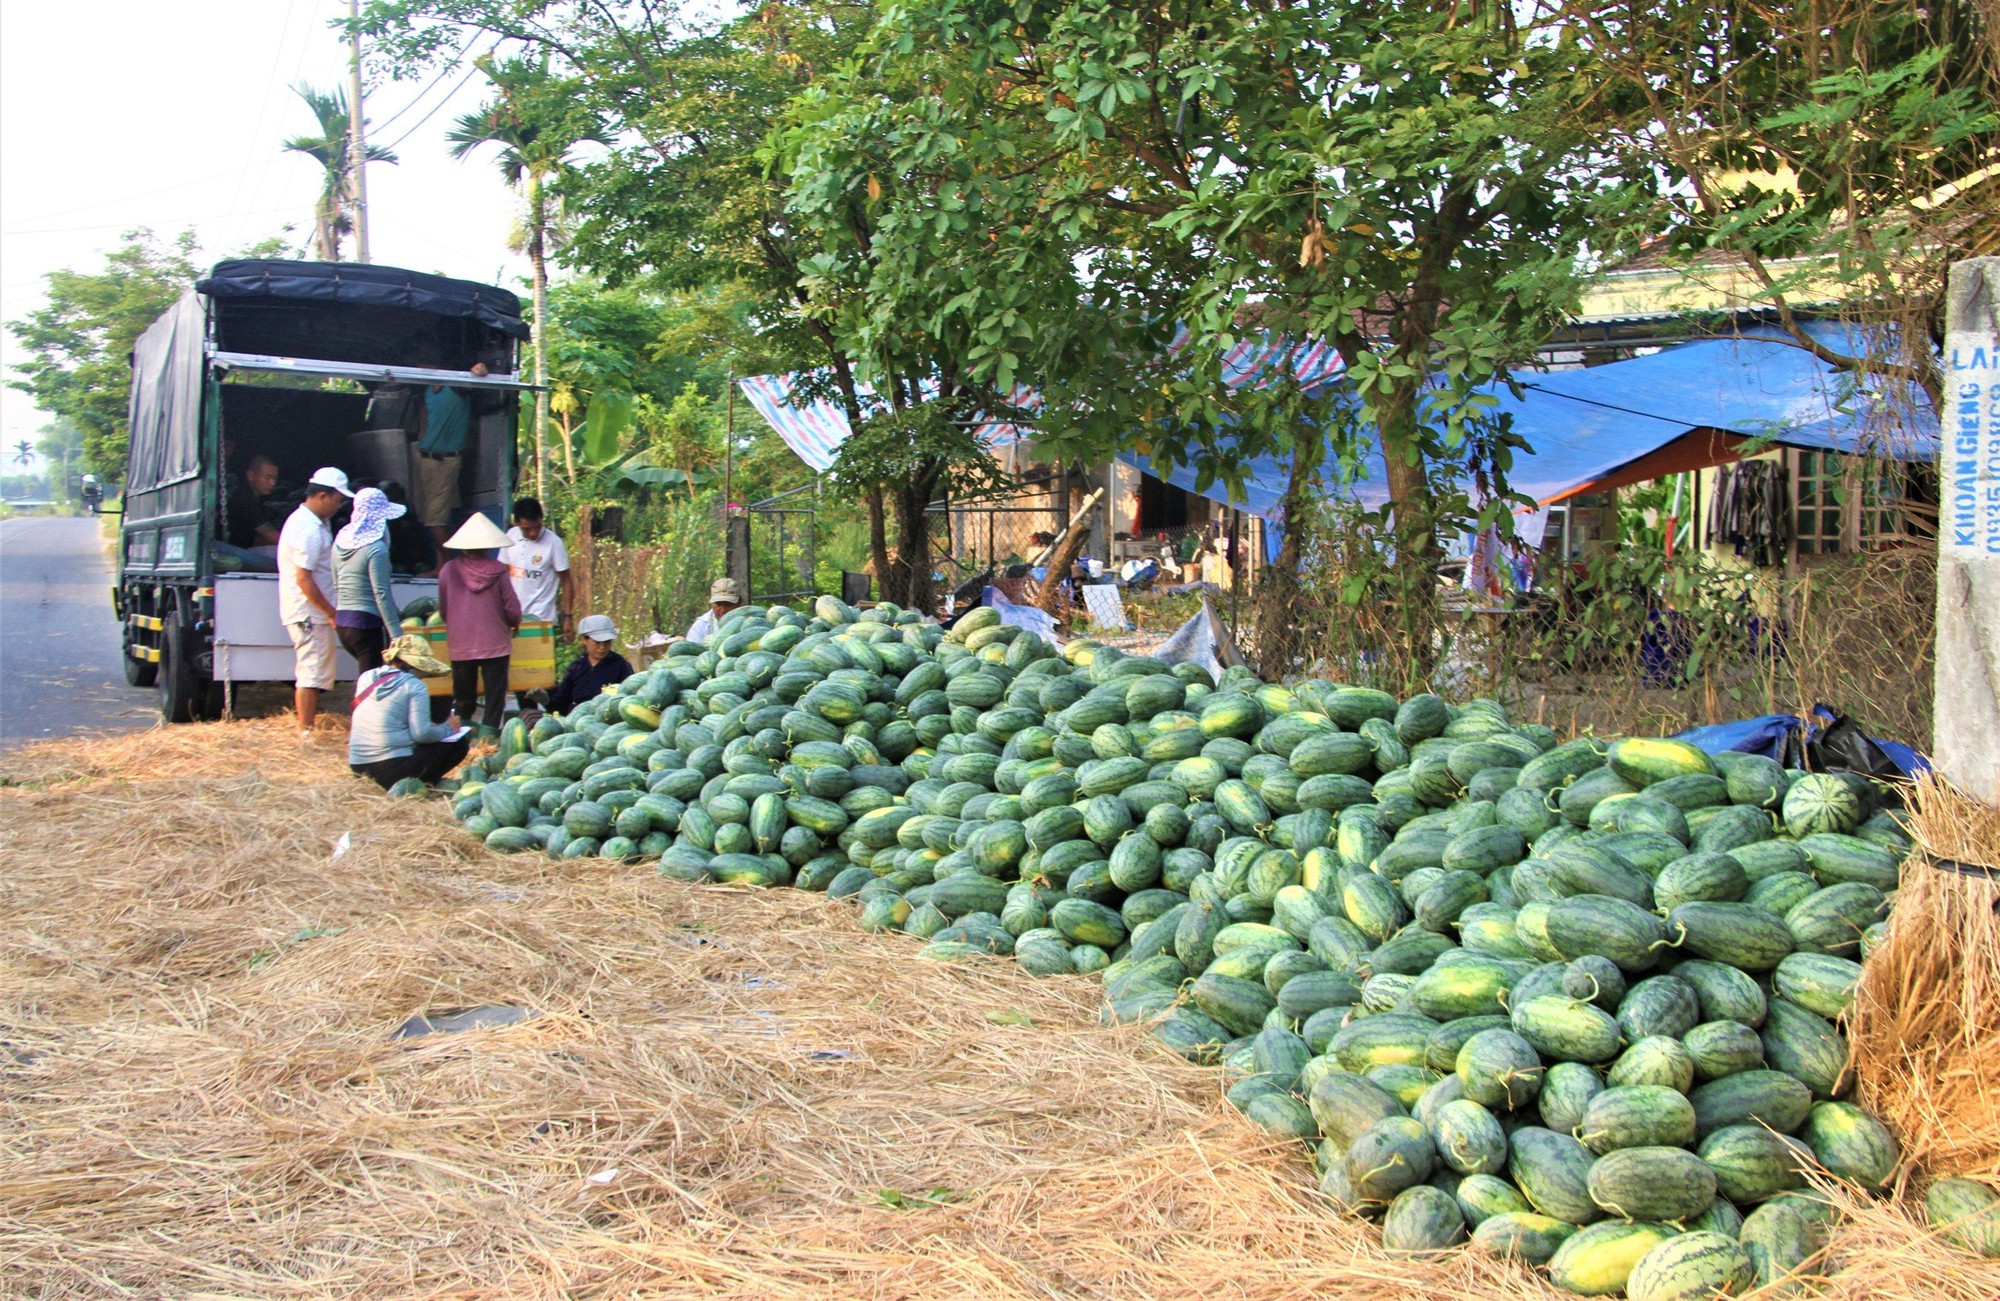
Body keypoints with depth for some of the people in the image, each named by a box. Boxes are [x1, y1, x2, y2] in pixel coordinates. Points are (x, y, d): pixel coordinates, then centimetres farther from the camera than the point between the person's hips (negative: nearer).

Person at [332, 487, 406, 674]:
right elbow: (382, 594, -18)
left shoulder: (340, 542, 8)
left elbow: (336, 586, 14)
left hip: (342, 623, 8)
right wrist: (396, 634, -18)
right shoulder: (375, 549, -15)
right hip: (367, 623, -8)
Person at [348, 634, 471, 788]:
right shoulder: (414, 686, -8)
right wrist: (448, 728, 5)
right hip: (393, 768, -7)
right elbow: (421, 733, -15)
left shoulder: (366, 677, 12)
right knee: (459, 742, 5)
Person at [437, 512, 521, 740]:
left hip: (459, 644, 2)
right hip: (495, 643, -2)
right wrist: (514, 624, 16)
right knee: (494, 694, 5)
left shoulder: (449, 570, -3)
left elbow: (442, 610, 5)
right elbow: (513, 610, -6)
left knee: (463, 696, 14)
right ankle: (488, 729, -2)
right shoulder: (497, 571, -8)